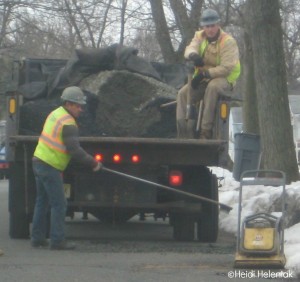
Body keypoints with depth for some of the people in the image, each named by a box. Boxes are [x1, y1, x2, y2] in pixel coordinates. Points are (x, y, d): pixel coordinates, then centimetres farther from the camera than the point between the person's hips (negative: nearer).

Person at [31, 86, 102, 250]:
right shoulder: (68, 123, -17)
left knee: (42, 202, 16)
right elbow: (74, 150, -21)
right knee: (59, 204, -5)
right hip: (50, 167, -10)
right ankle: (57, 241, -5)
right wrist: (93, 163, -13)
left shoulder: (55, 114, 13)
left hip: (38, 161, 10)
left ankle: (37, 238, 20)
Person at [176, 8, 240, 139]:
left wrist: (205, 74, -30)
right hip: (204, 79, 6)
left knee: (212, 87, -39)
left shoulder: (228, 42, -15)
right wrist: (193, 55, -42)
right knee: (183, 93, -15)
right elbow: (190, 48, -15)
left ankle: (205, 132, -39)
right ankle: (184, 133, -18)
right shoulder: (199, 36, 4)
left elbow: (226, 68, -22)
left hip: (225, 78, -6)